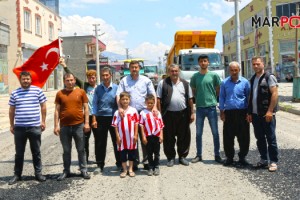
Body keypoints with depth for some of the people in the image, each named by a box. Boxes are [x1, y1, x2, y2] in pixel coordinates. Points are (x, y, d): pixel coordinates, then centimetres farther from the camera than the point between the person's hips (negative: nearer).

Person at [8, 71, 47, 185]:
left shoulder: (38, 91, 1)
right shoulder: (14, 93, 6)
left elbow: (43, 106, 5)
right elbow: (11, 110, 11)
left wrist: (43, 121, 1)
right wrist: (11, 125, 10)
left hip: (35, 127, -1)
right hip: (19, 127, 1)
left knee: (36, 152, 8)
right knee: (19, 153, 10)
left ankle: (38, 173, 19)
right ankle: (17, 174, 20)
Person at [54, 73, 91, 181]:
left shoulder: (81, 92, 2)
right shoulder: (60, 94, 3)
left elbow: (86, 108, 4)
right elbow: (57, 110, 4)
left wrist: (86, 123, -3)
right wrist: (56, 125, -2)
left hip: (79, 125, -1)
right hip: (64, 126, 1)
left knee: (81, 150, 8)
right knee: (66, 150, 10)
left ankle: (83, 170, 17)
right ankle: (66, 171, 20)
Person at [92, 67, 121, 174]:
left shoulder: (116, 88, 1)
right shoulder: (98, 88, 5)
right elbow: (95, 104, 5)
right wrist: (94, 119, -1)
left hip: (113, 117, -1)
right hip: (101, 118, 1)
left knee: (116, 141, 6)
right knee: (100, 143, 5)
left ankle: (120, 163, 18)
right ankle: (100, 165, 15)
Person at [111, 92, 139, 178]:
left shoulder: (133, 110, -3)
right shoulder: (117, 112, -1)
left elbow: (136, 123, -1)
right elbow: (115, 125, 0)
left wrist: (135, 135, -5)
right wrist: (117, 136, -4)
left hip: (131, 137, 0)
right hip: (122, 137, 0)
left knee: (131, 153, 10)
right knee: (123, 154, 8)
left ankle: (130, 169, 22)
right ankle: (124, 170, 20)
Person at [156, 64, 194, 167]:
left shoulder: (185, 83, 10)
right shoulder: (163, 83, 2)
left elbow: (190, 99, 11)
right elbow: (158, 99, 0)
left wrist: (192, 113, 5)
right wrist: (160, 114, -7)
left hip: (183, 114, 2)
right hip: (168, 114, -2)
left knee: (184, 137, 7)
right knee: (169, 138, 4)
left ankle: (182, 156, 22)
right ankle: (171, 157, 17)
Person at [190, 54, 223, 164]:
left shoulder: (214, 75, 0)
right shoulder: (195, 76, 4)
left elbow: (218, 90, 6)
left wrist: (214, 99, 4)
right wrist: (198, 99, 5)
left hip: (211, 107, -1)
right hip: (199, 107, 2)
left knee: (215, 132, 3)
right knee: (198, 133, 7)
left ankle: (217, 155, 13)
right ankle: (199, 155, 18)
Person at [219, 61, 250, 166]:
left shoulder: (245, 82, 1)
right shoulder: (224, 83, 5)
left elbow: (248, 98, 5)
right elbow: (221, 98, 9)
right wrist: (222, 112, 4)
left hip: (242, 113, -1)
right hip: (229, 113, 1)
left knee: (243, 137, 2)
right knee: (228, 137, 4)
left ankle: (242, 157, 15)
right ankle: (229, 157, 16)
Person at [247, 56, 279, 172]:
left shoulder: (269, 77, -5)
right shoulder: (252, 79, 15)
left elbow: (275, 94, -12)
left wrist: (270, 111, -19)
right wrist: (249, 112, 11)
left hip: (267, 114, -6)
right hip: (255, 114, 7)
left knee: (271, 138, -1)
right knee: (260, 138, 12)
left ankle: (273, 161, 6)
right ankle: (263, 160, 22)